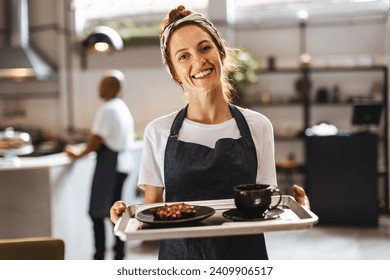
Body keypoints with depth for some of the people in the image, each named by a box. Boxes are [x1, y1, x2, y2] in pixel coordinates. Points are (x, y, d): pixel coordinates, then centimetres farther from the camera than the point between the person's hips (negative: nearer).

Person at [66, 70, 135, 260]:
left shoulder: (107, 109, -16)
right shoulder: (123, 108, 12)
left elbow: (96, 139, -19)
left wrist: (79, 155, -8)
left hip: (109, 164, -9)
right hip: (124, 163, 9)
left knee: (97, 213, -1)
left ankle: (99, 257, 2)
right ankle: (119, 255, 21)